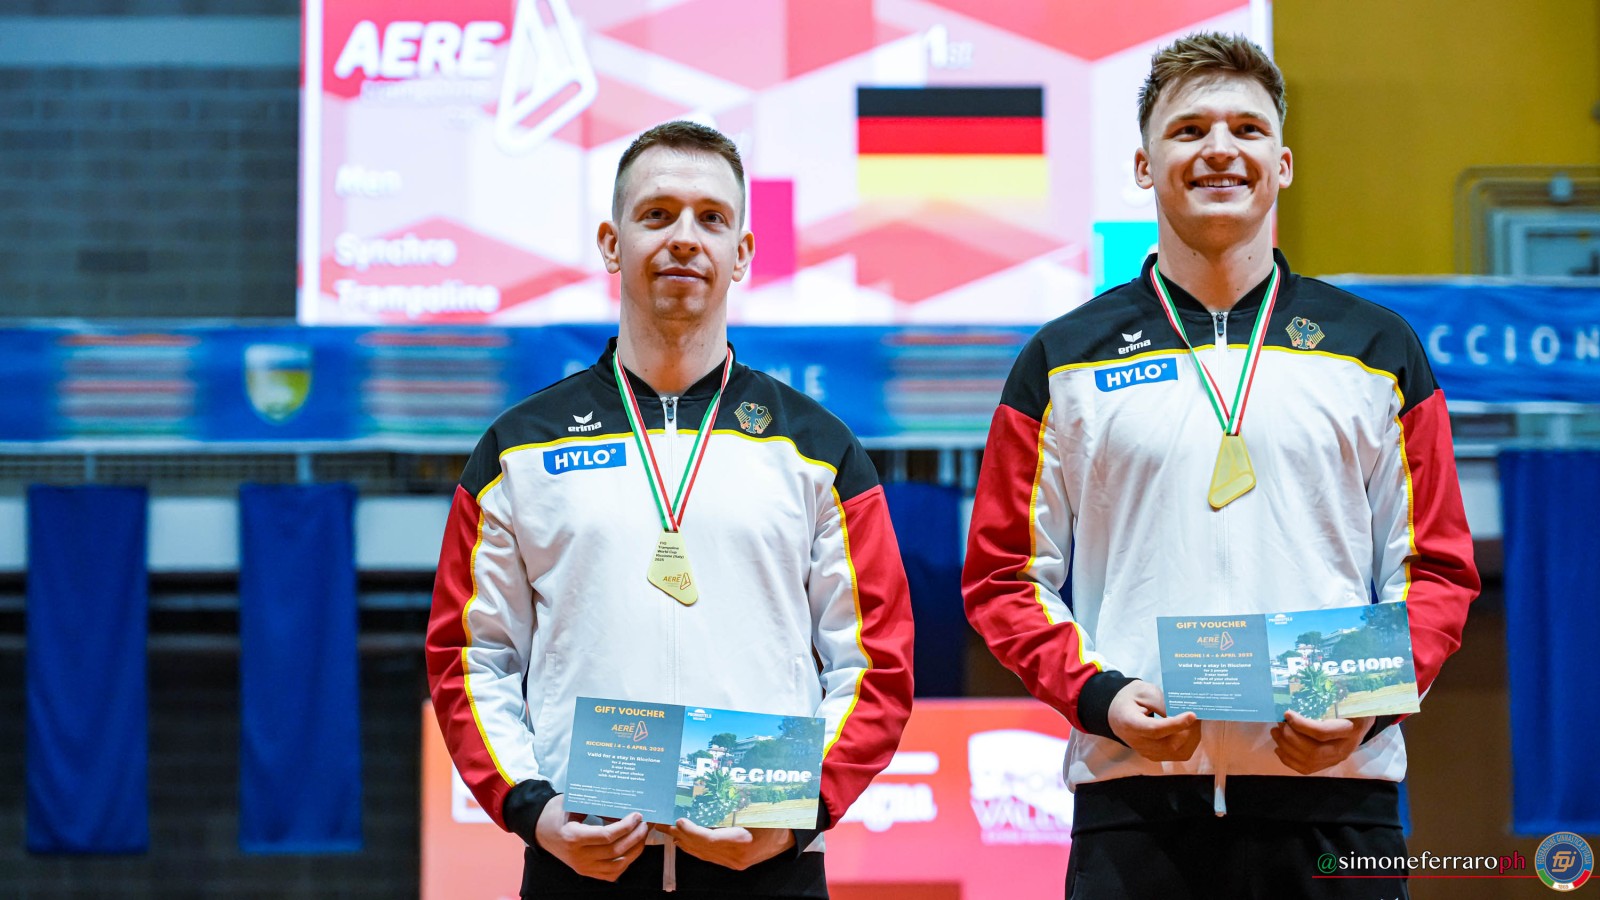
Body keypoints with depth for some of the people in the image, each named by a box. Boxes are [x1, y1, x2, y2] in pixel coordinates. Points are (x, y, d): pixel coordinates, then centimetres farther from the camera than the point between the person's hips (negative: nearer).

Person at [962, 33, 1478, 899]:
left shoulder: (1378, 351, 11)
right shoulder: (1064, 360, 9)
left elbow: (1436, 567, 11)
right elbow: (1006, 575, 9)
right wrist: (1098, 694, -8)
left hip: (1333, 798, 1)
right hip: (1134, 801, 0)